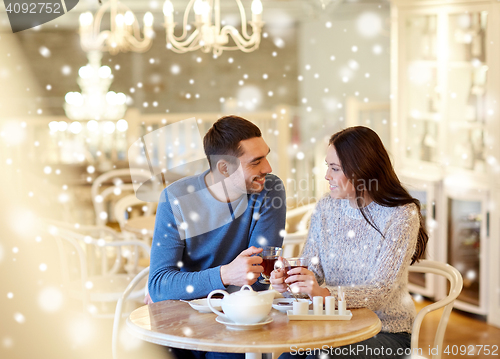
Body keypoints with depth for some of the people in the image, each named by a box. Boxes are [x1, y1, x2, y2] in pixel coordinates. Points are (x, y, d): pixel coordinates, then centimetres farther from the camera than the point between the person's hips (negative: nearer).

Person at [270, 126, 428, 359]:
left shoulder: (402, 216, -13)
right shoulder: (326, 207, 5)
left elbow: (381, 291, -21)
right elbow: (311, 269, 6)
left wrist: (326, 293, -35)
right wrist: (287, 280, -17)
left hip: (386, 333, -4)